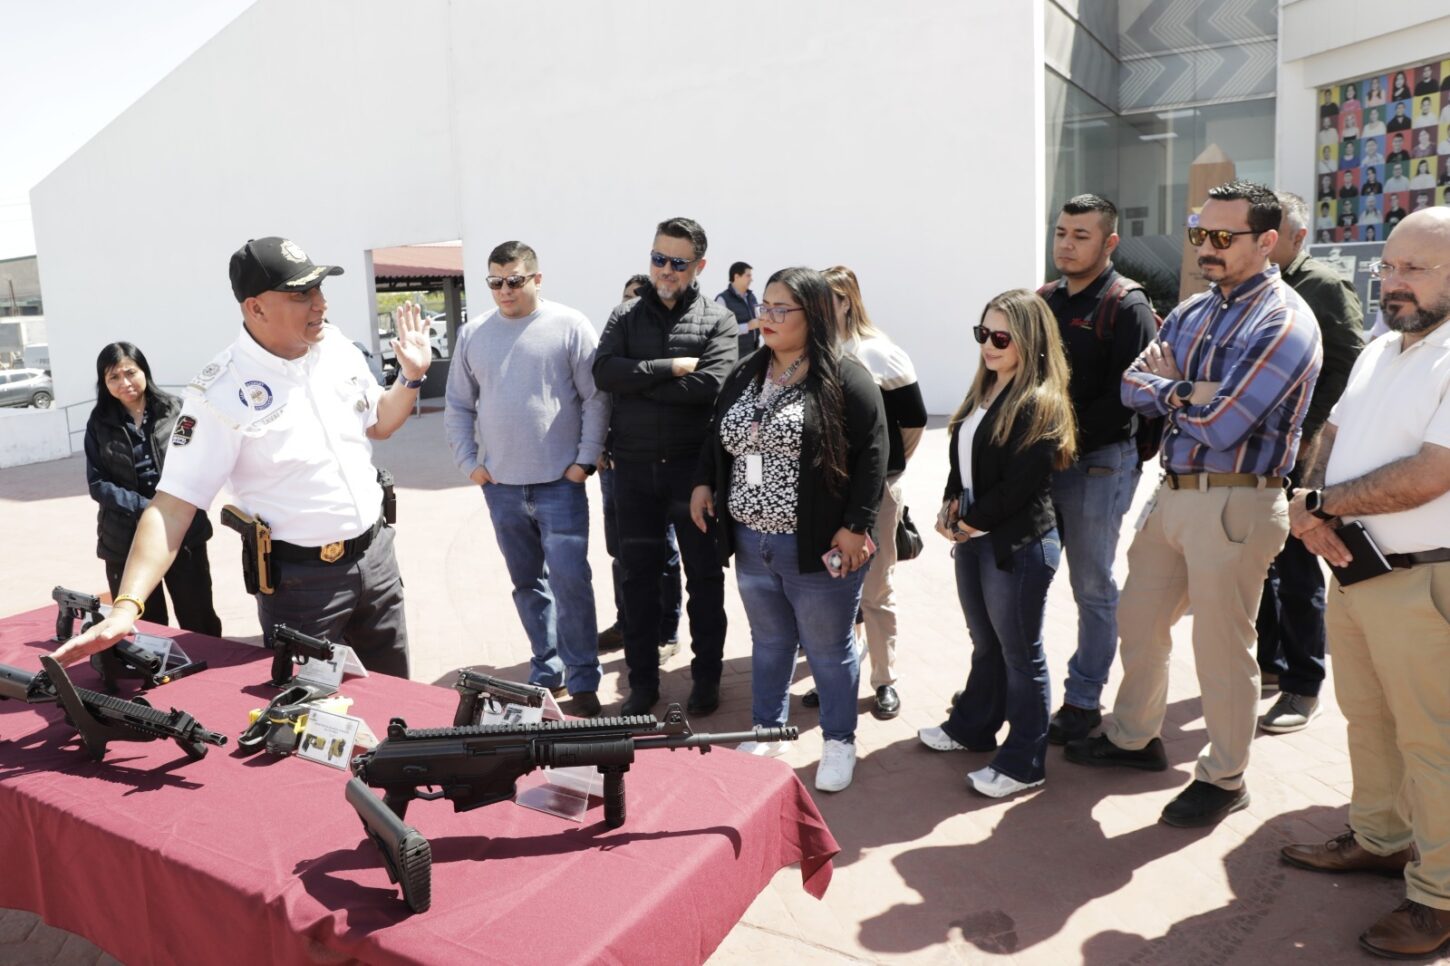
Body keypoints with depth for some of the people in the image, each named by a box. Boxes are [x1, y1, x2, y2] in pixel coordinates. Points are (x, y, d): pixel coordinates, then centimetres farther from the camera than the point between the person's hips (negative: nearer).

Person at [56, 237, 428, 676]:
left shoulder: (336, 346, 0)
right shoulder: (221, 392, -18)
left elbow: (378, 425, 16)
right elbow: (173, 503, -19)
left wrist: (412, 376, -2)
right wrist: (127, 605, -29)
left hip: (376, 552, 5)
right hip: (301, 579, -5)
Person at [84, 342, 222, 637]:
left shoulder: (175, 409, -1)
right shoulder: (99, 424, 3)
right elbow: (97, 484, -1)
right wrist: (146, 508, -15)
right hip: (126, 541, 1)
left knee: (200, 621, 6)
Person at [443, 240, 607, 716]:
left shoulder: (570, 326, -3)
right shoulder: (473, 334, 9)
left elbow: (596, 398, -4)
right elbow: (458, 405, 13)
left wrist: (585, 461, -9)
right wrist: (468, 463, 4)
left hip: (559, 482, -4)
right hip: (500, 485, 4)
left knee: (570, 580, -7)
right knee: (527, 583, 13)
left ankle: (582, 682, 6)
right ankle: (545, 672, 27)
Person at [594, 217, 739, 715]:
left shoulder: (718, 320, 0)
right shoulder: (625, 316, 7)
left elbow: (711, 384, -17)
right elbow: (604, 371, -10)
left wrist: (637, 382, -13)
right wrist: (670, 368, -16)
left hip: (694, 466, -2)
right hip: (634, 468, 2)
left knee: (703, 574, 9)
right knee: (638, 575, 10)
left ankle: (707, 675, 25)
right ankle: (642, 682, 23)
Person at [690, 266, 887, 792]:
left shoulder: (844, 377, -10)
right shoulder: (745, 374, 9)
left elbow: (872, 453, -13)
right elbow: (716, 436, 20)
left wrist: (857, 526, -16)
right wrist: (704, 482, 8)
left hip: (819, 546, -5)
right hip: (751, 543, 6)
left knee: (829, 650, 10)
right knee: (768, 644, 20)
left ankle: (839, 742, 28)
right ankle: (766, 731, 36)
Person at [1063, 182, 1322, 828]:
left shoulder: (1284, 323, -13)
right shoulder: (1194, 310, 11)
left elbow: (1220, 426, -21)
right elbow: (1134, 386, 3)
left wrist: (1170, 388, -5)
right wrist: (1187, 394, -16)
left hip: (1234, 503, -8)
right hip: (1173, 492, 8)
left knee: (1221, 647, 5)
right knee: (1138, 619, 18)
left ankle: (1224, 778, 25)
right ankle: (1133, 737, 38)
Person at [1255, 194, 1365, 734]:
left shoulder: (1326, 288, -5)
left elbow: (1348, 367, -11)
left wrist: (1310, 432, -15)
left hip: (1294, 452, -6)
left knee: (1296, 568, 0)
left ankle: (1303, 686, 11)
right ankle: (1267, 661, 29)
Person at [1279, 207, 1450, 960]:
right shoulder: (1377, 352, 12)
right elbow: (1332, 436, 15)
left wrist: (1320, 504, -11)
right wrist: (1312, 507, -5)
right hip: (1351, 571, 8)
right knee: (1365, 719, 20)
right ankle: (1380, 838, 38)